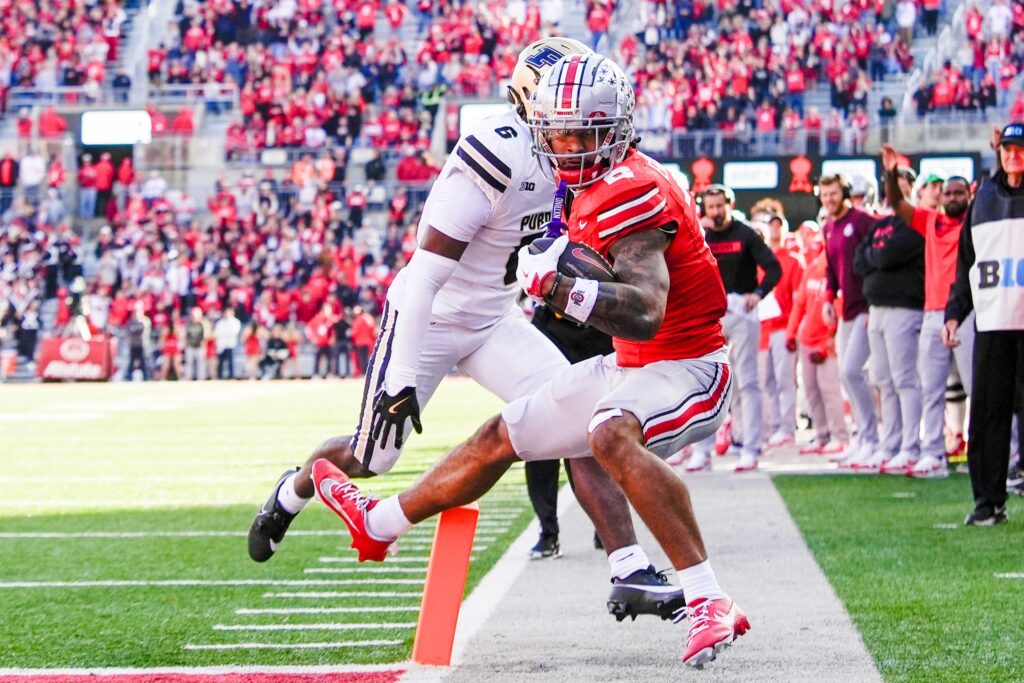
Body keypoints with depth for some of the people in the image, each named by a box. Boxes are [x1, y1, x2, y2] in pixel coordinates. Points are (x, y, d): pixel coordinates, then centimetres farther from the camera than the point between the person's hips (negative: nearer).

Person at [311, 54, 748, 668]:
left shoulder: (628, 191, -23)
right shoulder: (599, 187, 6)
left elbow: (646, 313, -35)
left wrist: (560, 287, -46)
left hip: (685, 368, -10)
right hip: (633, 365, 10)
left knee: (611, 435, -39)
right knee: (504, 436, 17)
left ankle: (710, 604, -39)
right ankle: (378, 525, 36)